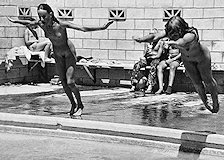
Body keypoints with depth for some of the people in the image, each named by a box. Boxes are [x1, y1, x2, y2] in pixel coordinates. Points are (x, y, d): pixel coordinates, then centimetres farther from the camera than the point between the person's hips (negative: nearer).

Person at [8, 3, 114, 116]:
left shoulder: (61, 25, -31)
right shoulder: (41, 24, -16)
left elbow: (83, 29, -32)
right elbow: (28, 23, 6)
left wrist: (102, 27, -38)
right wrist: (14, 21, 19)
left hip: (69, 53, -5)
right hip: (58, 54, 5)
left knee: (70, 82, -11)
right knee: (63, 82, 7)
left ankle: (80, 105, 12)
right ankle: (73, 105, 27)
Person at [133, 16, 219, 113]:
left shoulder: (191, 34, -45)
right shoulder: (169, 32, -28)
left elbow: (182, 41, -67)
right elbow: (155, 36, -41)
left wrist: (174, 42, -88)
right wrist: (141, 39, -60)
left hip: (201, 57, -5)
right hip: (187, 59, 5)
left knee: (208, 80, 11)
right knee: (196, 83, 9)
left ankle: (215, 103, 34)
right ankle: (205, 103, 31)